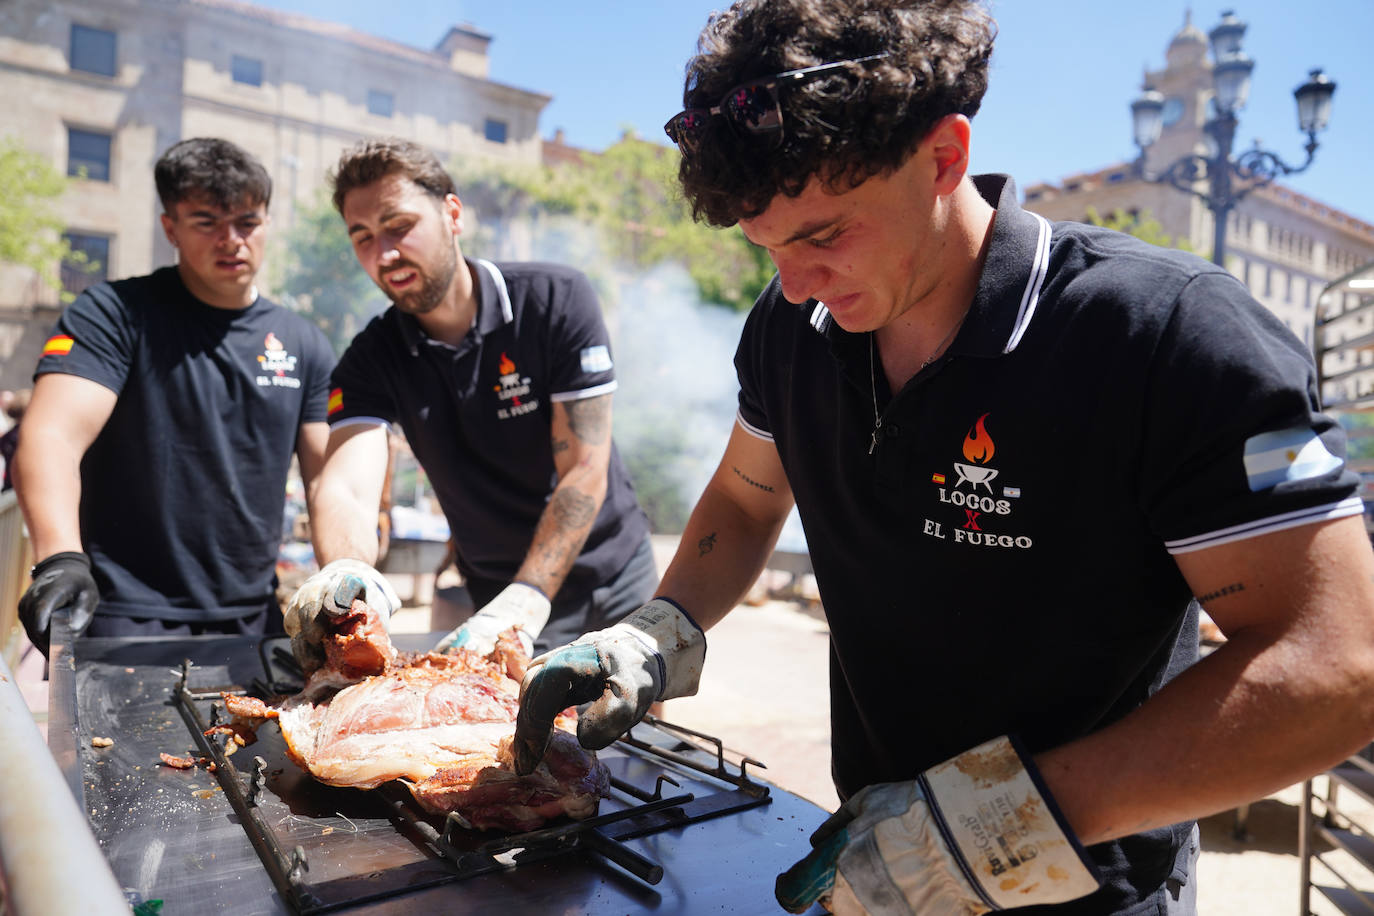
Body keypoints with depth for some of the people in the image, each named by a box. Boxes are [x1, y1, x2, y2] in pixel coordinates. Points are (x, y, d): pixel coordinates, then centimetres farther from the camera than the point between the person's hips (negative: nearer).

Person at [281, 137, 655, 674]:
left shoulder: (558, 300, -16)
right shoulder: (371, 360, -9)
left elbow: (585, 474, -21)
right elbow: (346, 486, -25)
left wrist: (524, 602, -33)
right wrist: (344, 572, -48)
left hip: (615, 583, -1)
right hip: (495, 597, 1)